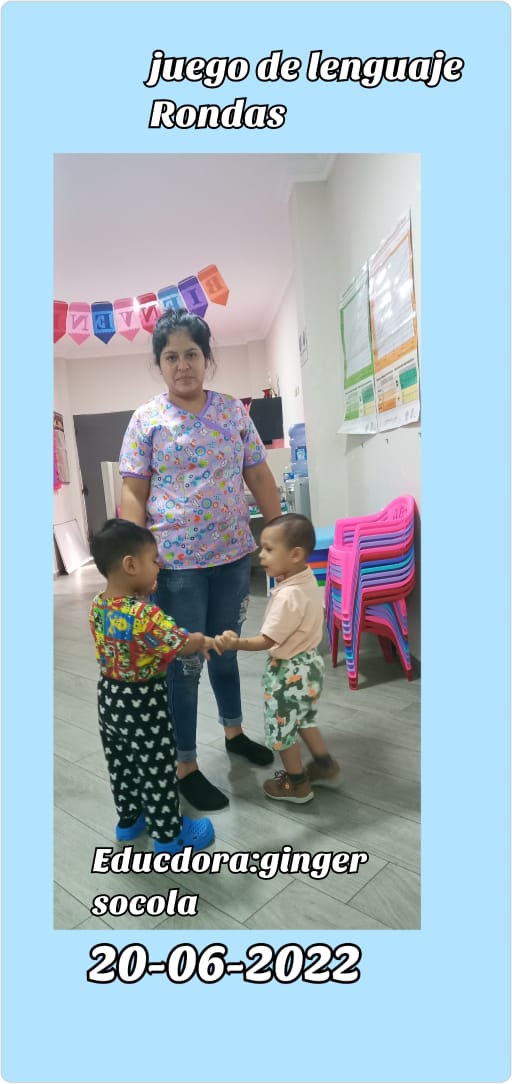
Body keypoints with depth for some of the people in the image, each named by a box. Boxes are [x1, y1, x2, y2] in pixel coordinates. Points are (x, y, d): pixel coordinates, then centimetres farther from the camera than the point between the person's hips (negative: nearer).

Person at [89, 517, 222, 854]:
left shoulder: (98, 605, -6)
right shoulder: (144, 614, -31)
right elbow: (183, 644, -25)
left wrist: (144, 594, -2)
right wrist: (205, 641, -6)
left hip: (111, 697, 8)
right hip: (143, 703, -8)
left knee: (121, 763, 24)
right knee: (156, 769, 11)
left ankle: (129, 820, 45)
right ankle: (169, 834, 29)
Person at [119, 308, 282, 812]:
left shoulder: (233, 410, 6)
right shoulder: (146, 420, -3)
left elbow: (258, 475, 9)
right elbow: (132, 492, -6)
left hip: (233, 554, 4)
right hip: (176, 562, -3)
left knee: (226, 649, 20)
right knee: (184, 661, 5)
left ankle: (234, 731, 42)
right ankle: (186, 766, 22)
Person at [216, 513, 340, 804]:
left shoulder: (288, 596, -31)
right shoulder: (307, 579, -3)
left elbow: (268, 641, -29)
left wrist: (237, 643, -35)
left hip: (290, 672, -9)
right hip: (308, 663, 9)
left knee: (283, 727, 12)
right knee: (303, 719, 28)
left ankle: (297, 784, 31)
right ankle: (325, 765, 42)